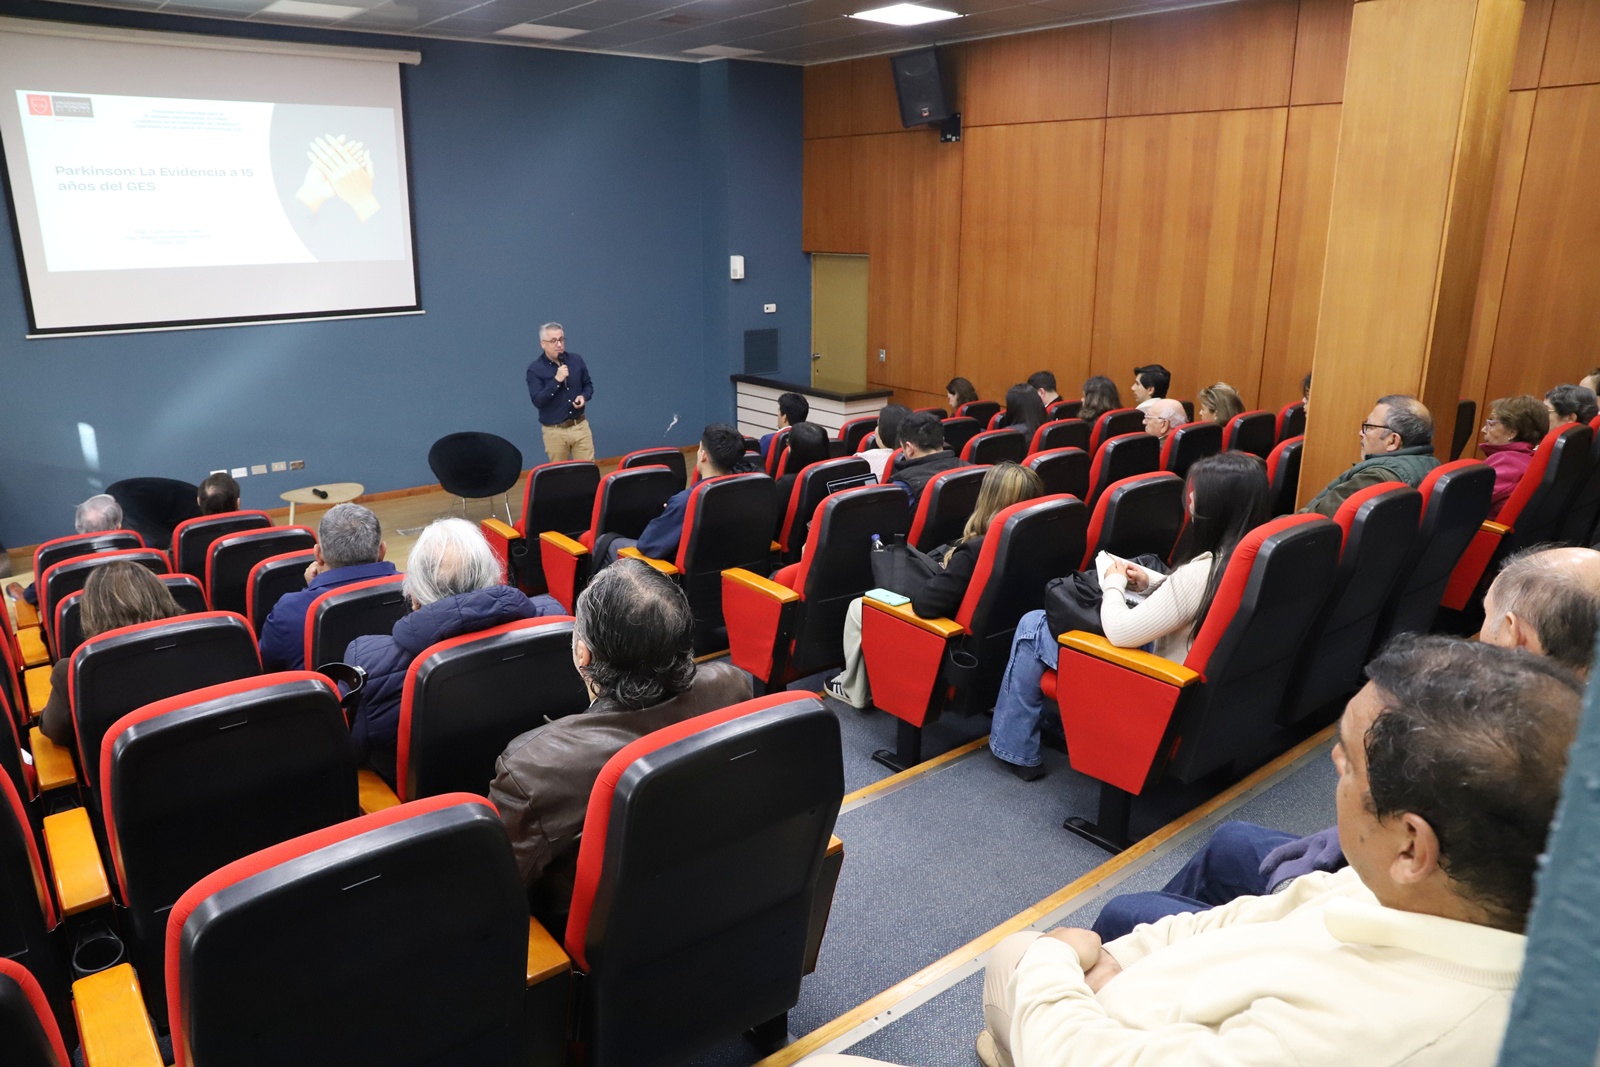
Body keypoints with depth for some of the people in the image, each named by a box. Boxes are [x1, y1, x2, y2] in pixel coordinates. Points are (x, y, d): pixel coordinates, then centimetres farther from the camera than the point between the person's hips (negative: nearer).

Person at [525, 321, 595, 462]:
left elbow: (588, 385, 13)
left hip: (580, 426, 3)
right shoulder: (535, 369, -8)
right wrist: (557, 380, -23)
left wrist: (584, 397, -9)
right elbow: (537, 401, -16)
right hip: (554, 431, -3)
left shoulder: (576, 360, 3)